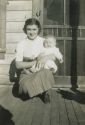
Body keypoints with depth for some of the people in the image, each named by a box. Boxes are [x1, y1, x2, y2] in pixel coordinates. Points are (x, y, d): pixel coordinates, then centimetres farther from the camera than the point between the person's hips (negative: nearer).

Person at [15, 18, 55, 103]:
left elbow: (54, 56, -3)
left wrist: (46, 58, -25)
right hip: (27, 73, 0)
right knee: (26, 86, -33)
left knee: (46, 73, -35)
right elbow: (18, 65, -10)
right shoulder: (21, 44, -4)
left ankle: (45, 92, -1)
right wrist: (34, 63, -21)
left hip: (42, 71, 1)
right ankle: (43, 91, 2)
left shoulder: (44, 41, 0)